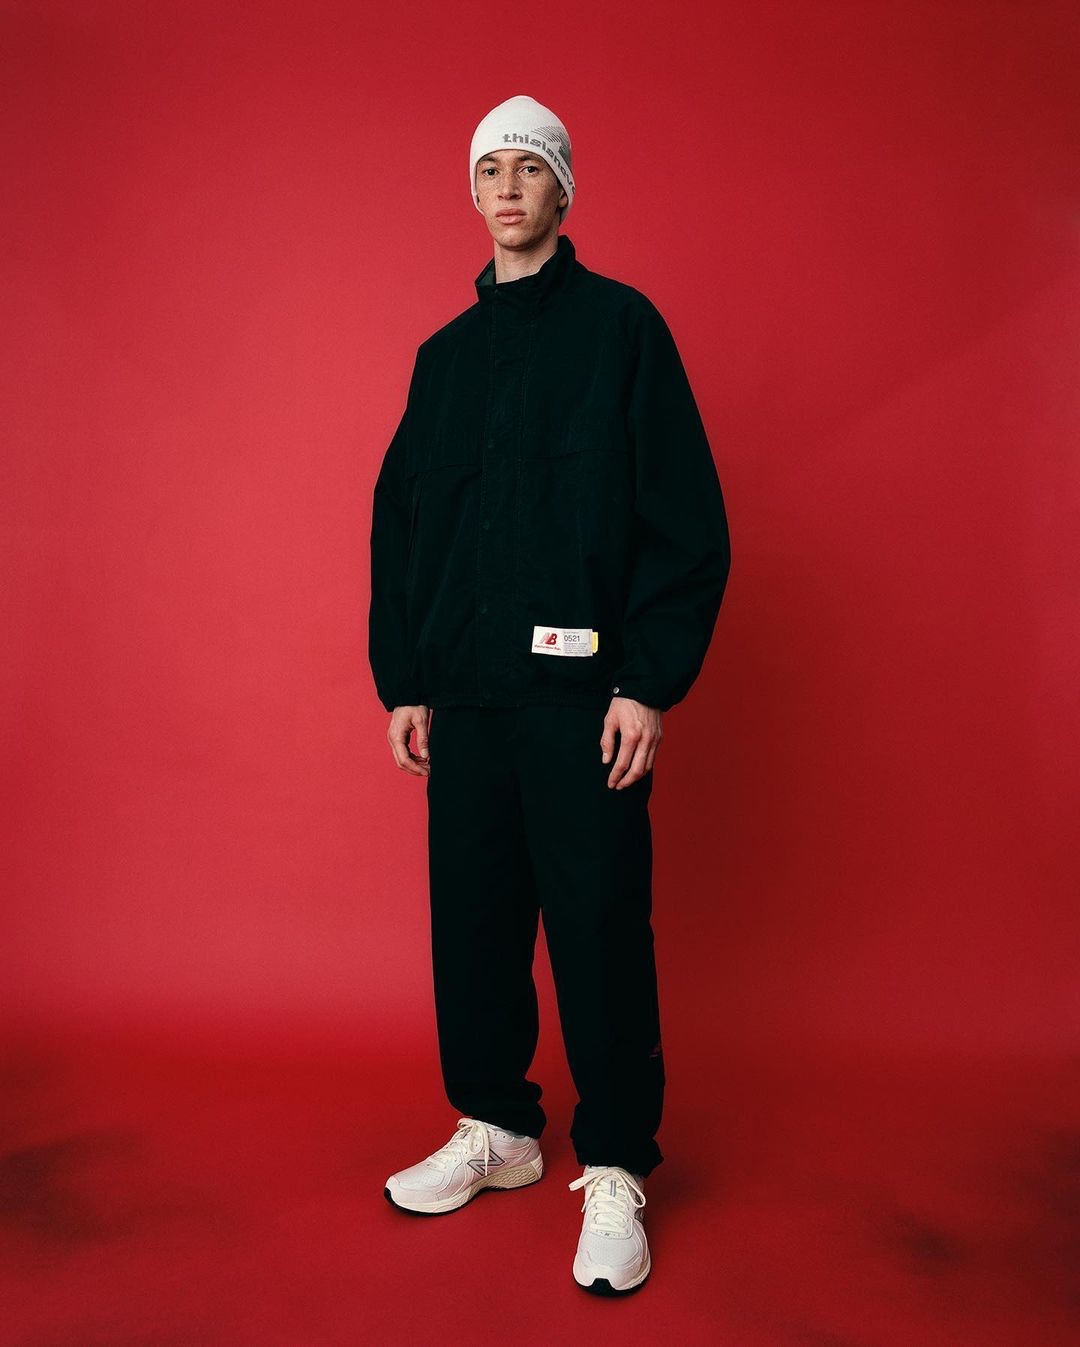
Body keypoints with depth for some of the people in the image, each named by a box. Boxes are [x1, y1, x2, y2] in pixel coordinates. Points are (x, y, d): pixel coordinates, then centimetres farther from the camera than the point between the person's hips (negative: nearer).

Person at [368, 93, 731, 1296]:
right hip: (463, 691, 5)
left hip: (581, 688, -5)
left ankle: (613, 1173, 15)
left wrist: (653, 682, -12)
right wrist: (401, 678, 9)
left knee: (599, 928, -1)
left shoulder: (622, 326, 2)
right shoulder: (444, 355, 16)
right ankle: (495, 1127, 29)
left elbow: (687, 517, -5)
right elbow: (399, 522, 16)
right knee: (471, 916, 10)